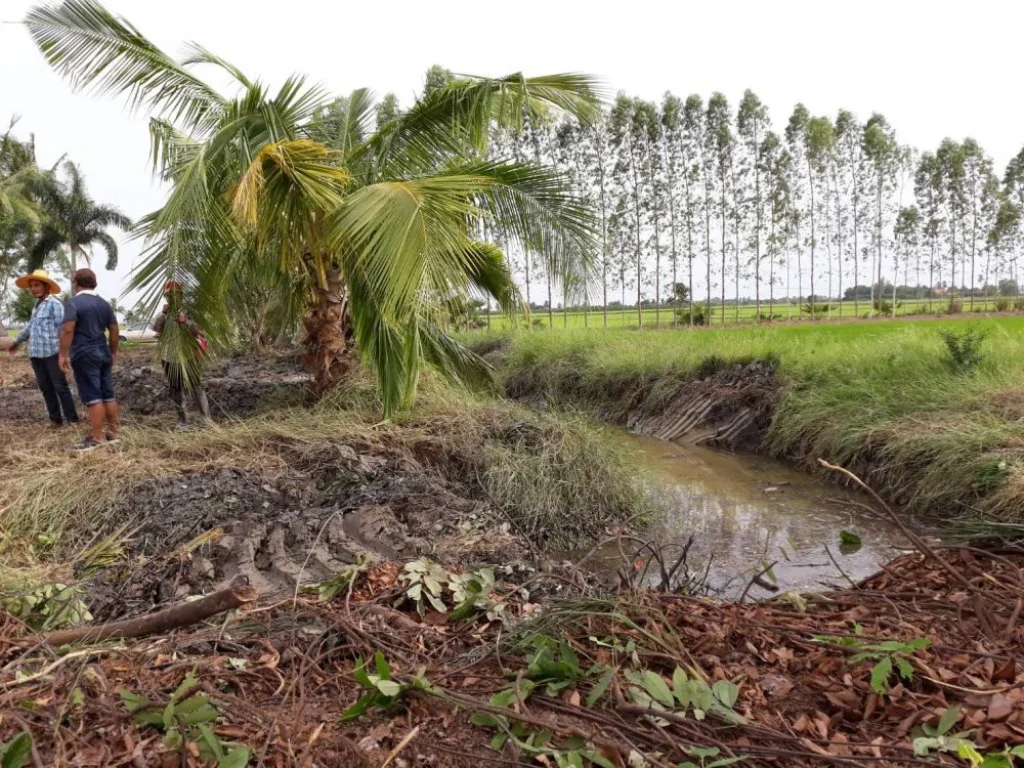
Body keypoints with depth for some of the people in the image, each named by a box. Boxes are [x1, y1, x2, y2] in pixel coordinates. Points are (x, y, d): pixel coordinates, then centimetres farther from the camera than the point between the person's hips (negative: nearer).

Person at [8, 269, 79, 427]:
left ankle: (72, 418, 1)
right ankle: (55, 418, 13)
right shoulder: (37, 305, 16)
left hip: (52, 353, -8)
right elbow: (30, 326, 30)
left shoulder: (54, 304, -8)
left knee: (60, 386, -4)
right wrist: (17, 342, 41)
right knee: (45, 387, 8)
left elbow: (62, 327, -15)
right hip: (36, 354, 8)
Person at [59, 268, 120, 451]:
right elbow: (114, 330, 13)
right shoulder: (104, 303, 12)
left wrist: (63, 354, -15)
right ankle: (114, 431, 17)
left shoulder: (74, 302, -9)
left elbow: (68, 330, -19)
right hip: (103, 353, 7)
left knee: (93, 397, -6)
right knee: (108, 395, 11)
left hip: (84, 355, -7)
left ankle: (96, 438, -4)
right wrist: (113, 352, 22)